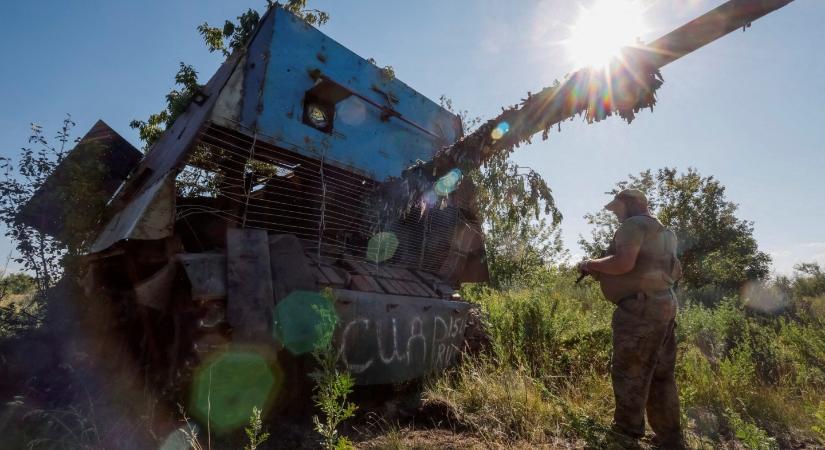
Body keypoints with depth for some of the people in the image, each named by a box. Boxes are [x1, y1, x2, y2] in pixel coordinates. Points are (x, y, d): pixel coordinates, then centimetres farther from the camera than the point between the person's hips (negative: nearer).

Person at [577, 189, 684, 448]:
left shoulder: (634, 224, -8)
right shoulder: (662, 232, 22)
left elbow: (624, 263, -23)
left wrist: (591, 265, -8)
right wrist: (602, 274, 19)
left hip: (640, 308, -10)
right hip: (663, 305, 10)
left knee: (628, 371, -1)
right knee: (661, 374, 14)